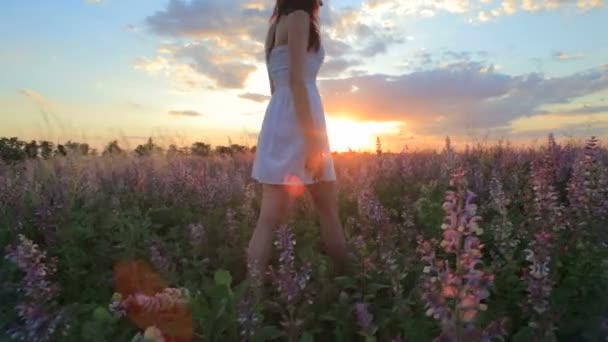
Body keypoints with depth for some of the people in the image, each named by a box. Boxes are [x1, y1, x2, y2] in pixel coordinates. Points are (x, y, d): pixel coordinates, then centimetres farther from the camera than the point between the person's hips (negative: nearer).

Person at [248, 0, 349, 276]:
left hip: (282, 120, 9)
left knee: (328, 207, 7)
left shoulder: (276, 27, 26)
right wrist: (312, 140, -19)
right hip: (297, 123, -9)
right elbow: (296, 80, -14)